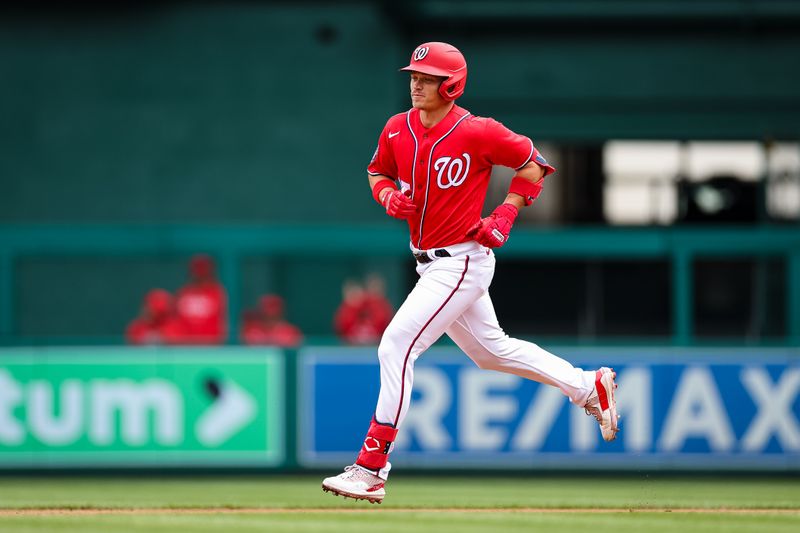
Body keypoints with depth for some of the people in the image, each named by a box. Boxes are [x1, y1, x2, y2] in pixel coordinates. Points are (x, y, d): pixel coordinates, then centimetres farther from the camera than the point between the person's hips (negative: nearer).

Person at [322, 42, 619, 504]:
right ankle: (590, 387, 38)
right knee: (491, 350, 22)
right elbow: (378, 173, 18)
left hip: (463, 262, -9)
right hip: (430, 264, 9)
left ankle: (372, 469, -15)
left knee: (397, 346, -17)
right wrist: (389, 196, -5)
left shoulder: (477, 132, -17)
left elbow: (535, 164, -5)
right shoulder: (398, 129, 1)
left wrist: (504, 217, -12)